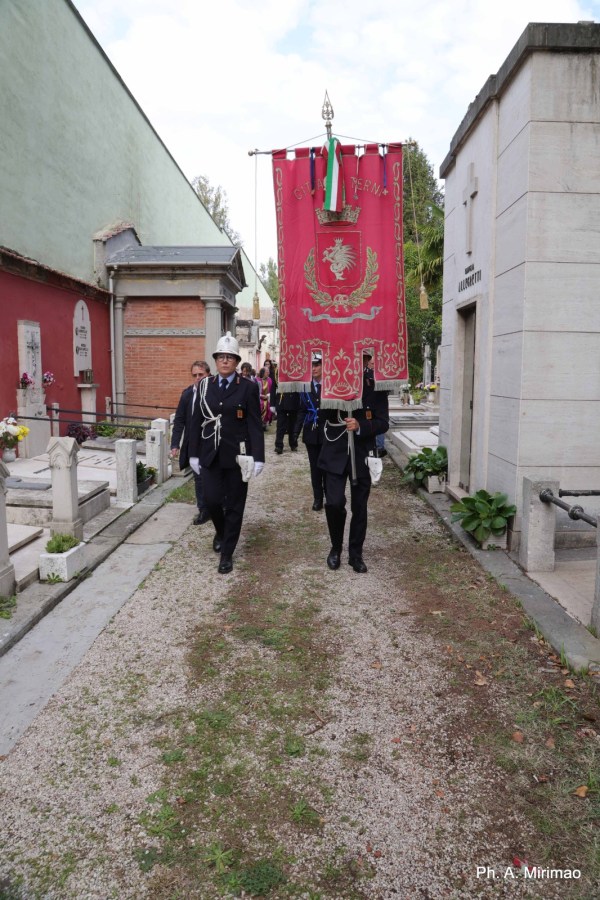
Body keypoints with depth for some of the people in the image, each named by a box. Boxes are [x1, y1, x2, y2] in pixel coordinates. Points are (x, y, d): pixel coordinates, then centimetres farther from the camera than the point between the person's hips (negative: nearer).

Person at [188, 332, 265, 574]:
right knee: (211, 499, 1)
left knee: (234, 505, 4)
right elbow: (196, 422, 8)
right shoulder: (205, 385, 6)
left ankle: (227, 553, 16)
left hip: (237, 455, -2)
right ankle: (221, 532, 34)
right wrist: (193, 453, 6)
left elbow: (255, 425, -6)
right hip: (211, 454, 3)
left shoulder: (248, 388, -3)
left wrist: (258, 457, -12)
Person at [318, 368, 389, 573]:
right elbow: (324, 415, -10)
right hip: (335, 454, 0)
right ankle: (336, 548, 15)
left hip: (362, 455, 0)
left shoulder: (374, 385, -5)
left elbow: (383, 423, -5)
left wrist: (360, 426, -22)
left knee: (359, 507, 9)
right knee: (334, 503, -10)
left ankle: (355, 554, 27)